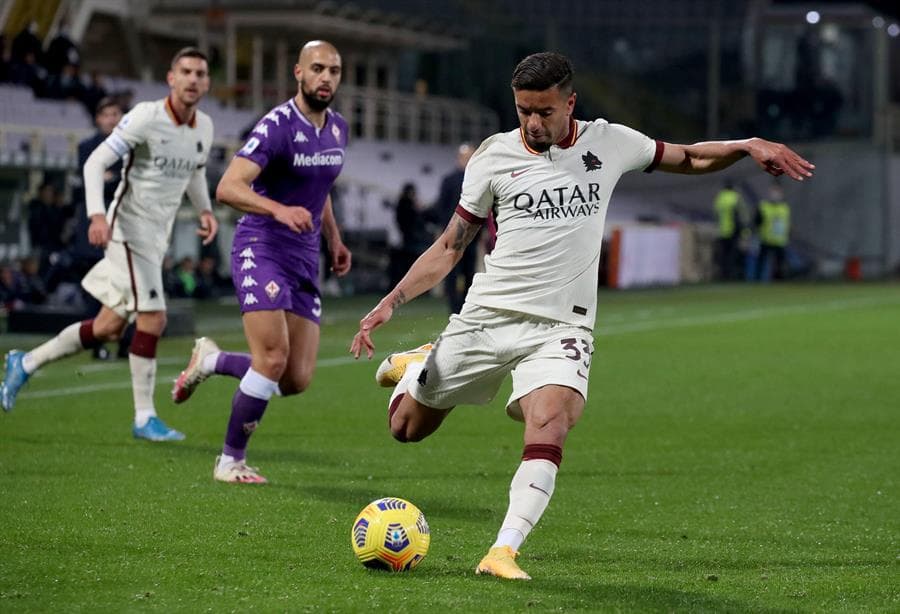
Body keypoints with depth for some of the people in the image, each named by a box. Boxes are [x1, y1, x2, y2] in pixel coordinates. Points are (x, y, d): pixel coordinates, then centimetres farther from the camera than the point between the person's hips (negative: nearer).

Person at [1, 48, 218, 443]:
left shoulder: (204, 127, 7)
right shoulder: (145, 118, -14)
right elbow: (95, 163, -15)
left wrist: (205, 210, 10)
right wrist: (97, 215, -27)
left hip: (157, 238, 8)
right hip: (129, 228, -8)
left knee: (108, 328, 9)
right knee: (153, 319, -14)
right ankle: (145, 418, -6)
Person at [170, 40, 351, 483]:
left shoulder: (338, 129, 10)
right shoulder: (277, 125, -15)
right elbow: (227, 188, -24)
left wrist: (333, 239, 19)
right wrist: (279, 209, -39)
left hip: (305, 259, 7)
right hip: (261, 250, -7)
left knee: (297, 380, 0)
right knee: (274, 355, -20)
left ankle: (211, 360, 26)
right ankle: (230, 460, -3)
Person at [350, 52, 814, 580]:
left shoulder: (609, 143, 2)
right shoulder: (495, 156, -1)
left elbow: (689, 158, 17)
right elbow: (449, 249, 4)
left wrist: (747, 146, -1)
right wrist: (391, 302, -7)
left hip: (560, 328, -1)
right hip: (487, 316, 1)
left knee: (549, 430, -28)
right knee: (407, 428, 9)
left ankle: (504, 552, -28)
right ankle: (415, 365, 43)